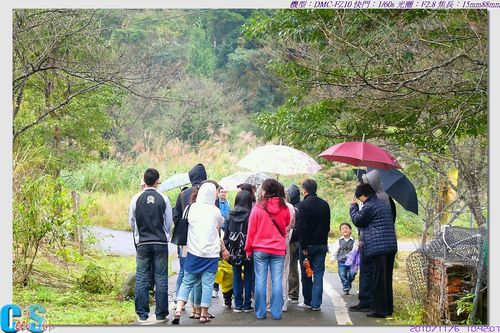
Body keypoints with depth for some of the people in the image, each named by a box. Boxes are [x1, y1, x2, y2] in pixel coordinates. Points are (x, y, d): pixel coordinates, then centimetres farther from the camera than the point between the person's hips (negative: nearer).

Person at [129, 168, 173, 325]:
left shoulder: (136, 199, -4)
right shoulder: (163, 199, -5)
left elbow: (131, 222, 6)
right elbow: (169, 222, 3)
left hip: (142, 243, 0)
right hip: (161, 243, 0)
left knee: (141, 279, 6)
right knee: (161, 279, 5)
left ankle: (142, 315, 7)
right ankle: (161, 314, 7)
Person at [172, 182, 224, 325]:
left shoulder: (193, 207, -3)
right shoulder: (215, 211, -4)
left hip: (194, 251, 1)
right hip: (211, 253, -1)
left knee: (187, 282, 7)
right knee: (207, 283, 5)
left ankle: (178, 310, -5)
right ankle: (204, 314, 9)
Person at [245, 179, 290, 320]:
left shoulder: (258, 208, -9)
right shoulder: (284, 208, -3)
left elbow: (251, 229, -4)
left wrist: (248, 249, 5)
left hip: (260, 249, -2)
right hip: (279, 249, 2)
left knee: (260, 281, 4)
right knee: (277, 281, 5)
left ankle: (260, 312, 7)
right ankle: (276, 312, 7)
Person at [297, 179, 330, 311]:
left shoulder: (303, 205, -12)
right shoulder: (325, 204, 6)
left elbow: (302, 227, -16)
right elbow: (327, 225, 11)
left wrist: (303, 246, -12)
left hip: (308, 245, -4)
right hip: (322, 244, 4)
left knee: (306, 274, 8)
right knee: (319, 273, 4)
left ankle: (308, 301, 14)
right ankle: (316, 303, 1)